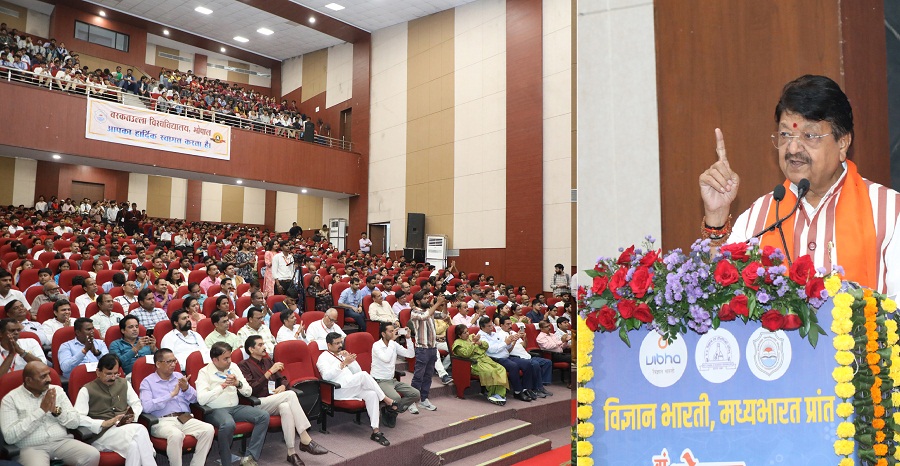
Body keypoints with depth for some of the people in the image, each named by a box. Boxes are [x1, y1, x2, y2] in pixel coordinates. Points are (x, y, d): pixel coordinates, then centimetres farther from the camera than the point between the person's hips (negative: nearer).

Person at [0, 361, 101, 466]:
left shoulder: (57, 390, 10)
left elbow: (75, 422, 7)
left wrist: (56, 410, -11)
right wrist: (41, 410, -13)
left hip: (62, 442, 4)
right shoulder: (10, 399, 1)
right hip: (32, 447, -4)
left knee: (93, 455, -22)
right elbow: (9, 437, -10)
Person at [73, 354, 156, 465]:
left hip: (125, 428, 4)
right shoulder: (87, 390, 4)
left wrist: (133, 415, 0)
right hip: (102, 432, -4)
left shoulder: (124, 384, 18)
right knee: (139, 430, -34)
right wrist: (104, 423, -16)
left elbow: (137, 404, 24)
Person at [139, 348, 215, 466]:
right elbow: (147, 407, -14)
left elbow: (194, 399, 14)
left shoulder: (179, 376, 18)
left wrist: (186, 388, -7)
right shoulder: (147, 382, 4)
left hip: (185, 419, 5)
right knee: (176, 435, -37)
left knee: (209, 429, -22)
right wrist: (171, 394, -12)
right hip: (163, 421, -4)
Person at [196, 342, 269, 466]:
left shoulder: (233, 366, 12)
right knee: (228, 424, -39)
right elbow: (201, 399, -19)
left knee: (264, 416, -17)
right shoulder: (204, 372, -3)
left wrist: (238, 384, -8)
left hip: (236, 408, 6)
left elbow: (248, 392, 12)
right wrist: (222, 386, -17)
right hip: (216, 410, -6)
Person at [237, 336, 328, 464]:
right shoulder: (244, 365, 1)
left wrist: (283, 386, -4)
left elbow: (283, 379, 20)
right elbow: (251, 389, -13)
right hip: (258, 404, -5)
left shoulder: (267, 360, 21)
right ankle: (305, 440, -32)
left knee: (285, 407, -34)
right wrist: (270, 372, -17)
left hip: (275, 402, 5)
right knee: (290, 395, -31)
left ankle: (291, 452, -33)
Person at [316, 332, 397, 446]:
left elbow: (357, 371, 19)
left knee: (372, 394, -24)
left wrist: (350, 359, 2)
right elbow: (326, 376, -14)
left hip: (353, 388, 7)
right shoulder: (324, 357, 6)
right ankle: (387, 401, -18)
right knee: (364, 375, -29)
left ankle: (375, 431, -29)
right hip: (338, 390, -6)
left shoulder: (342, 355, 28)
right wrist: (344, 363, -20)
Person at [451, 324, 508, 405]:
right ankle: (492, 394, -18)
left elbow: (486, 345, 18)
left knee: (501, 369, -21)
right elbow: (465, 354, -14)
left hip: (485, 358, 6)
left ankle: (499, 394, -26)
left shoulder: (472, 336, 23)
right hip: (475, 363, -6)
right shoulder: (458, 343, 4)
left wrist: (479, 342, -3)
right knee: (490, 371, -33)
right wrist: (473, 343, -13)